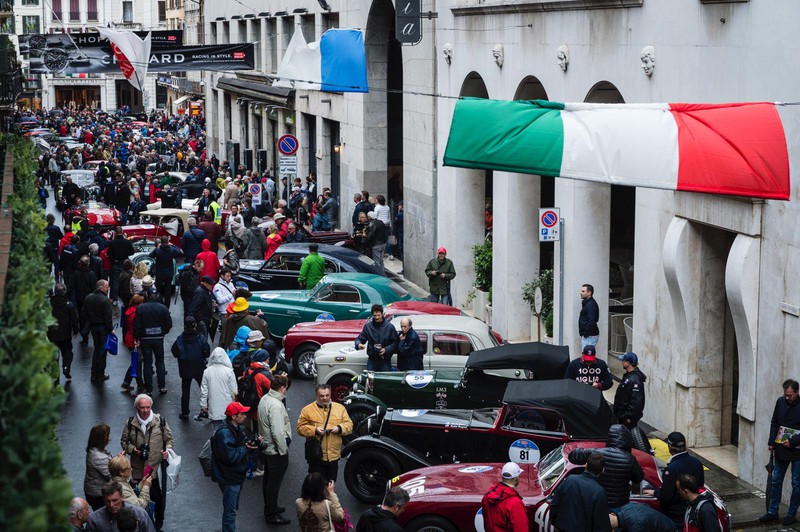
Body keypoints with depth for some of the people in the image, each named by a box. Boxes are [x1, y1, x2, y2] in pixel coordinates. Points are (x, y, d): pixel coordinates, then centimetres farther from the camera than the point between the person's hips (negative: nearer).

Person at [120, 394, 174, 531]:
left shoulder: (160, 421, -4)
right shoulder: (131, 423, -1)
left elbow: (169, 439, 7)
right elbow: (124, 441, 11)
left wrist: (167, 450, -12)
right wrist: (132, 449, -8)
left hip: (156, 467, -2)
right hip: (138, 467, 2)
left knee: (156, 495, 2)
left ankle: (159, 519, 24)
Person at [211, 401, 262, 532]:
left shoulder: (238, 429, 5)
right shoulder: (224, 433, -25)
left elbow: (244, 443, 14)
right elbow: (230, 456, -29)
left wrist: (254, 442, -5)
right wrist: (245, 448, -20)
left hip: (237, 476, 10)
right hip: (229, 477, -10)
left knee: (232, 508, 22)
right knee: (230, 510, -1)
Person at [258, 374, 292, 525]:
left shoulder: (264, 399, 2)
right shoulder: (276, 405, -27)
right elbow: (277, 432, -28)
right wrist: (284, 451, -18)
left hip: (266, 448, 10)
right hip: (276, 450, -10)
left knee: (268, 480, 22)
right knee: (274, 482, 2)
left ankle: (269, 507, 37)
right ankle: (272, 514, 12)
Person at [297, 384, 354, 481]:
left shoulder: (340, 408, 8)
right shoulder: (307, 410, -1)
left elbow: (349, 424, 7)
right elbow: (300, 428, -4)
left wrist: (340, 428, -14)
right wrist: (315, 430, -19)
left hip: (334, 455, 3)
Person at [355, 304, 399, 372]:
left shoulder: (390, 327, -3)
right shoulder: (368, 326, 1)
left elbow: (395, 343, 0)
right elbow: (360, 338, 7)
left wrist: (386, 350, -15)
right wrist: (358, 344, -16)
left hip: (385, 361, -1)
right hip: (372, 360, 1)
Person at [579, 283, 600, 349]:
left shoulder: (591, 305, -16)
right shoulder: (586, 303, 17)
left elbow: (592, 322, -24)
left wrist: (585, 334, -19)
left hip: (590, 336, -11)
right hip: (586, 335, 11)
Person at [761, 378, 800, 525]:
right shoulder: (780, 402, -1)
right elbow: (774, 423, 10)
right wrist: (771, 442, 4)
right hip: (781, 449, 5)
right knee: (776, 481, 11)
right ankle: (773, 512, 21)